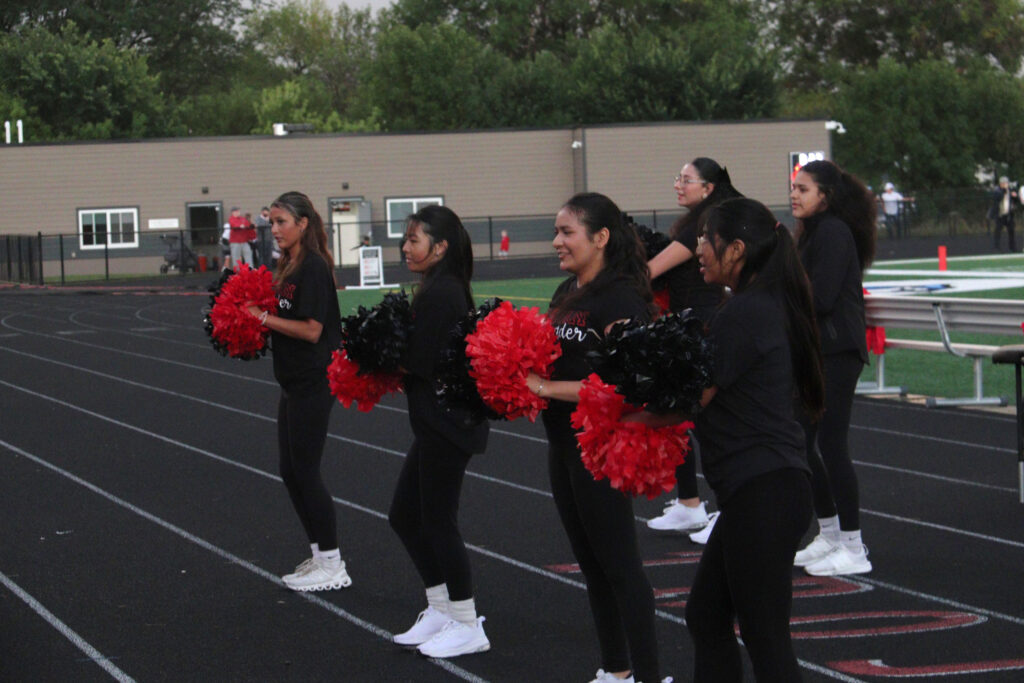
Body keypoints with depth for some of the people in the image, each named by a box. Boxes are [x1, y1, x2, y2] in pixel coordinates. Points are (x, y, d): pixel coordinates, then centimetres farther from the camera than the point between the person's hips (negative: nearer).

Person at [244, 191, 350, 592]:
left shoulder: (313, 267, -15)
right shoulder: (288, 267, 13)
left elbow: (311, 330, -20)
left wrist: (265, 318, -16)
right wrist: (258, 315, 1)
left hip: (313, 385, -10)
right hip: (294, 383, 10)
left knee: (306, 472, -5)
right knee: (291, 473, 13)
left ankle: (332, 566, 3)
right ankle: (320, 556, 22)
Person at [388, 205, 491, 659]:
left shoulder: (438, 294, -18)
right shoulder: (449, 289, 13)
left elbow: (418, 363, -21)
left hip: (445, 421, -10)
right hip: (436, 421, 10)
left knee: (437, 520, -2)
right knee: (404, 515, 16)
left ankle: (468, 626, 8)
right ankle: (441, 610, 26)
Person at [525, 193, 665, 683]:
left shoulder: (620, 300, -16)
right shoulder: (566, 293, 12)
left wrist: (545, 387, -21)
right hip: (564, 441, 10)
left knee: (619, 564, -4)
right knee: (591, 562, 16)